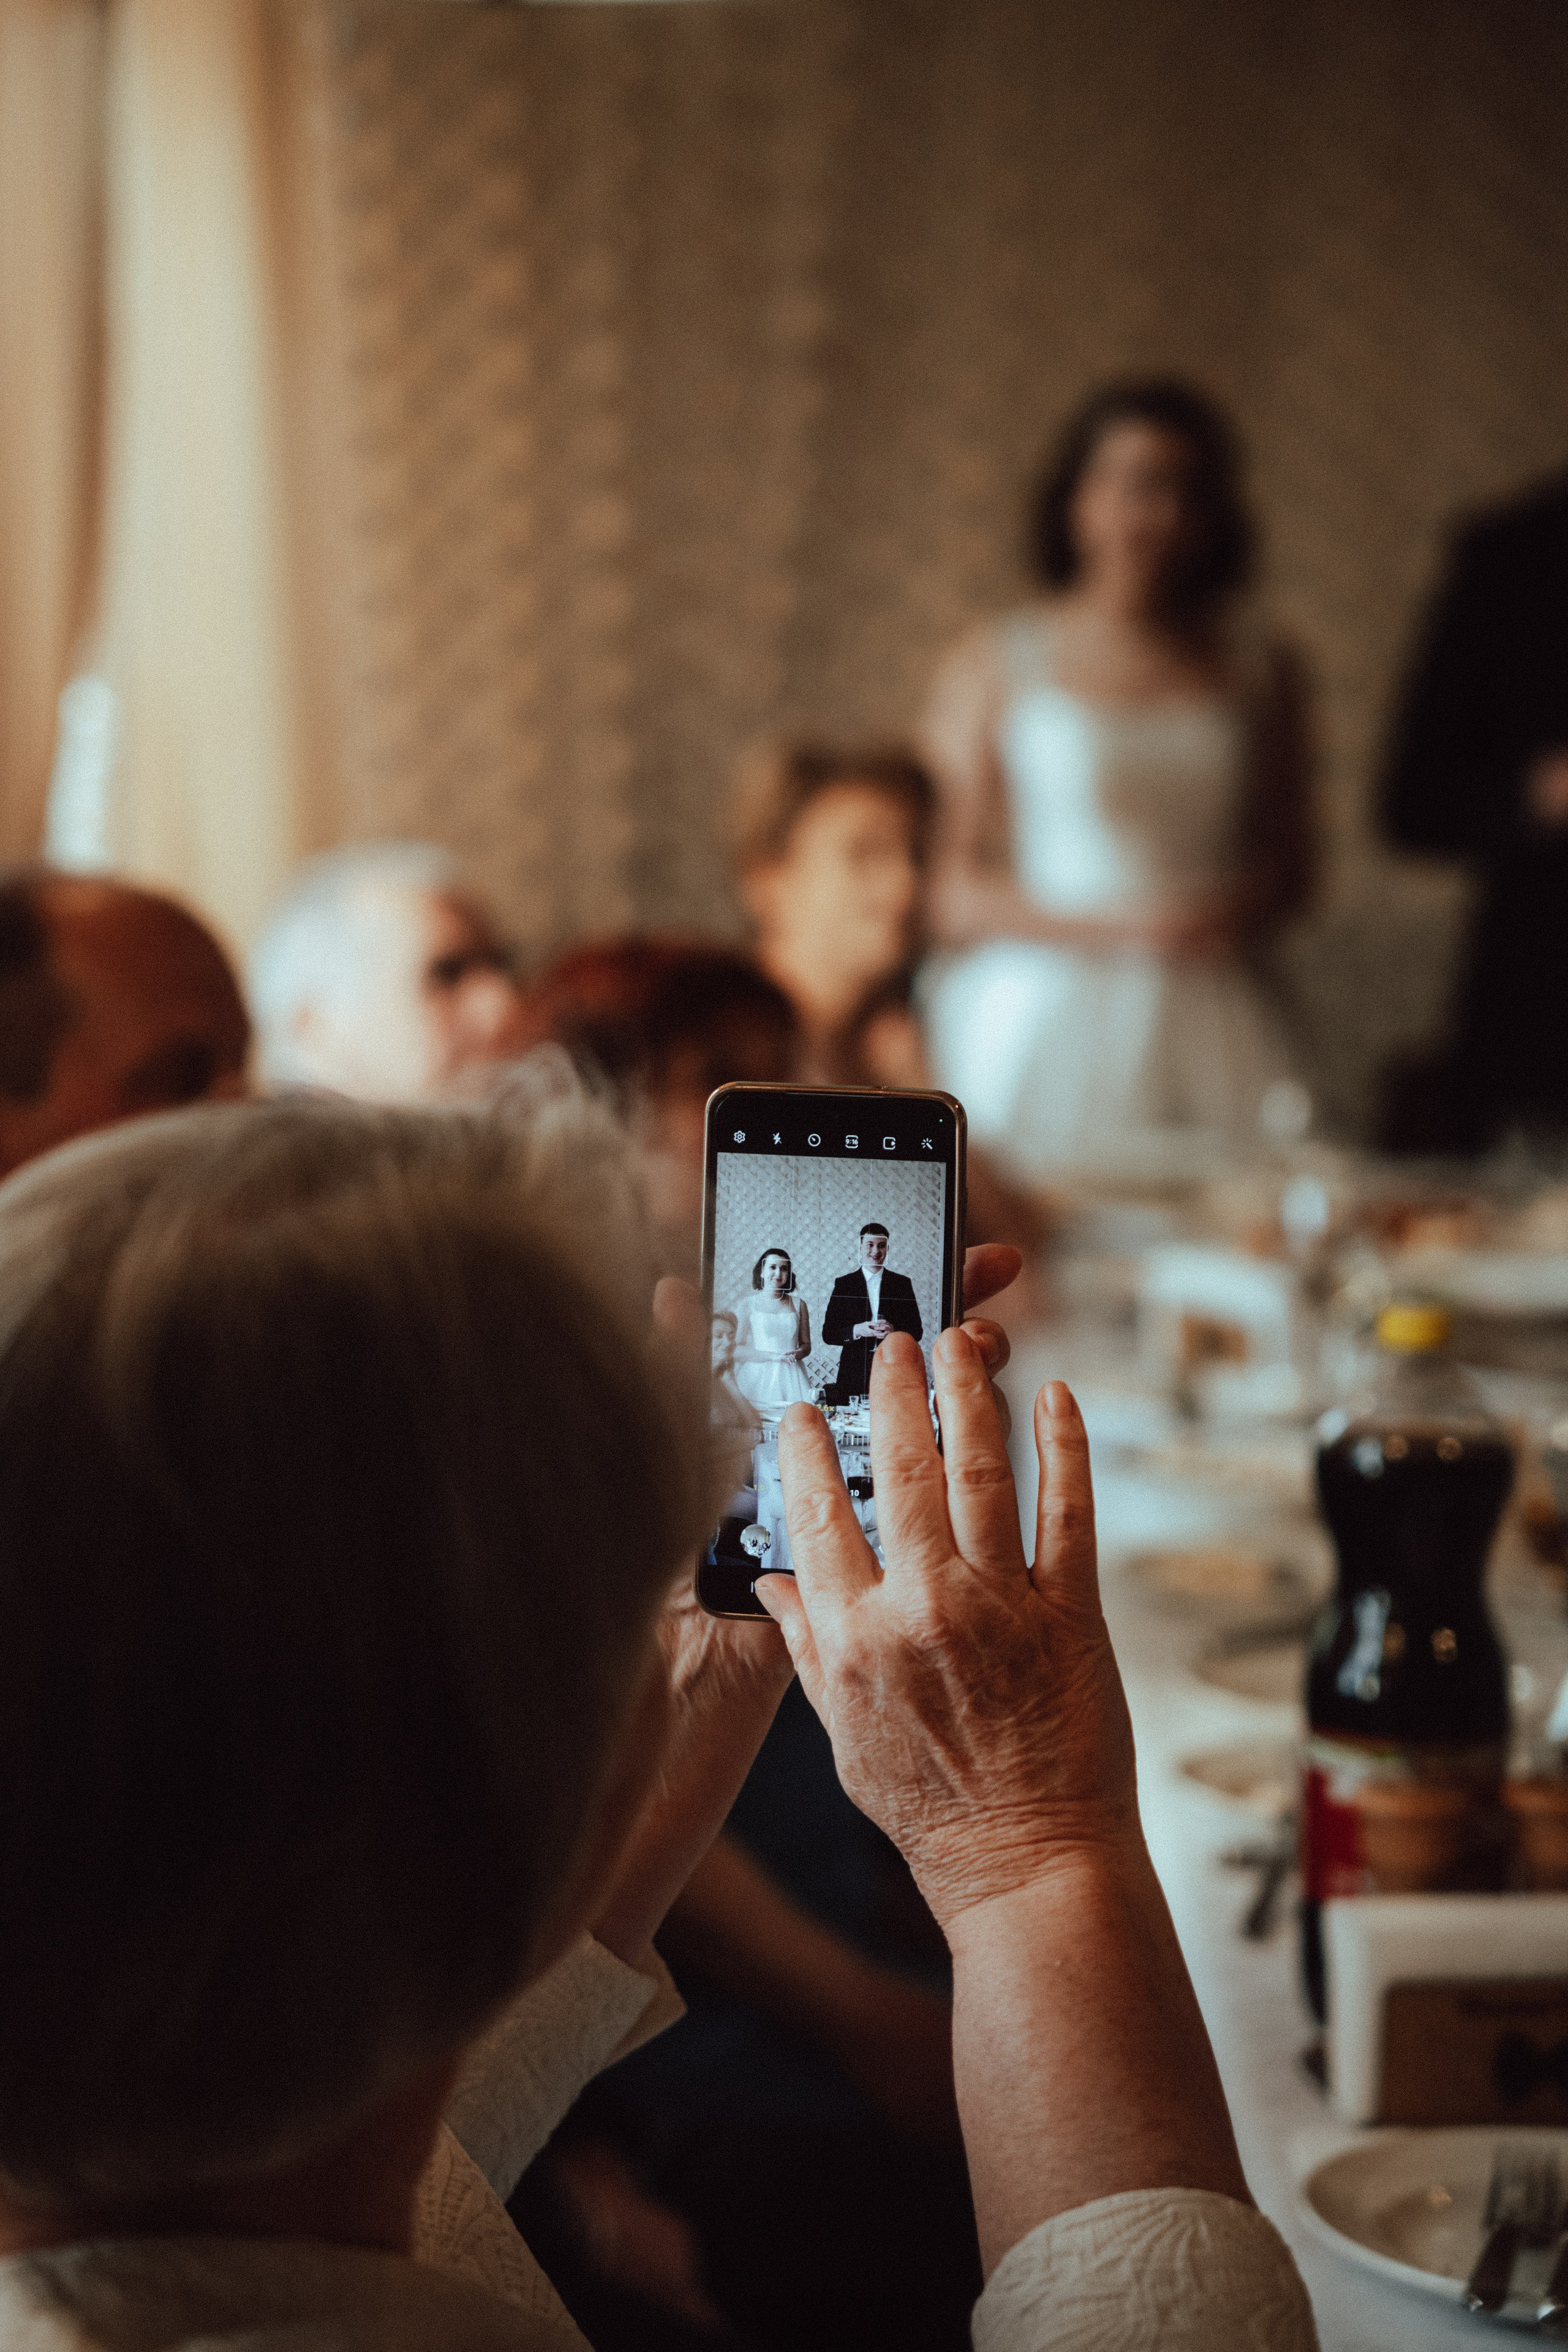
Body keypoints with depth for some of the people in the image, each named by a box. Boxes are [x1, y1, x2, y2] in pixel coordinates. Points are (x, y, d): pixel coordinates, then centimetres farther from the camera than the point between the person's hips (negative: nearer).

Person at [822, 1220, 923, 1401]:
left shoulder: (902, 1284, 11)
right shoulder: (844, 1284, 8)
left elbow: (916, 1332, 10)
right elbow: (828, 1335, 4)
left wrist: (894, 1330, -11)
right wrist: (857, 1330, -13)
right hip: (854, 1374, 0)